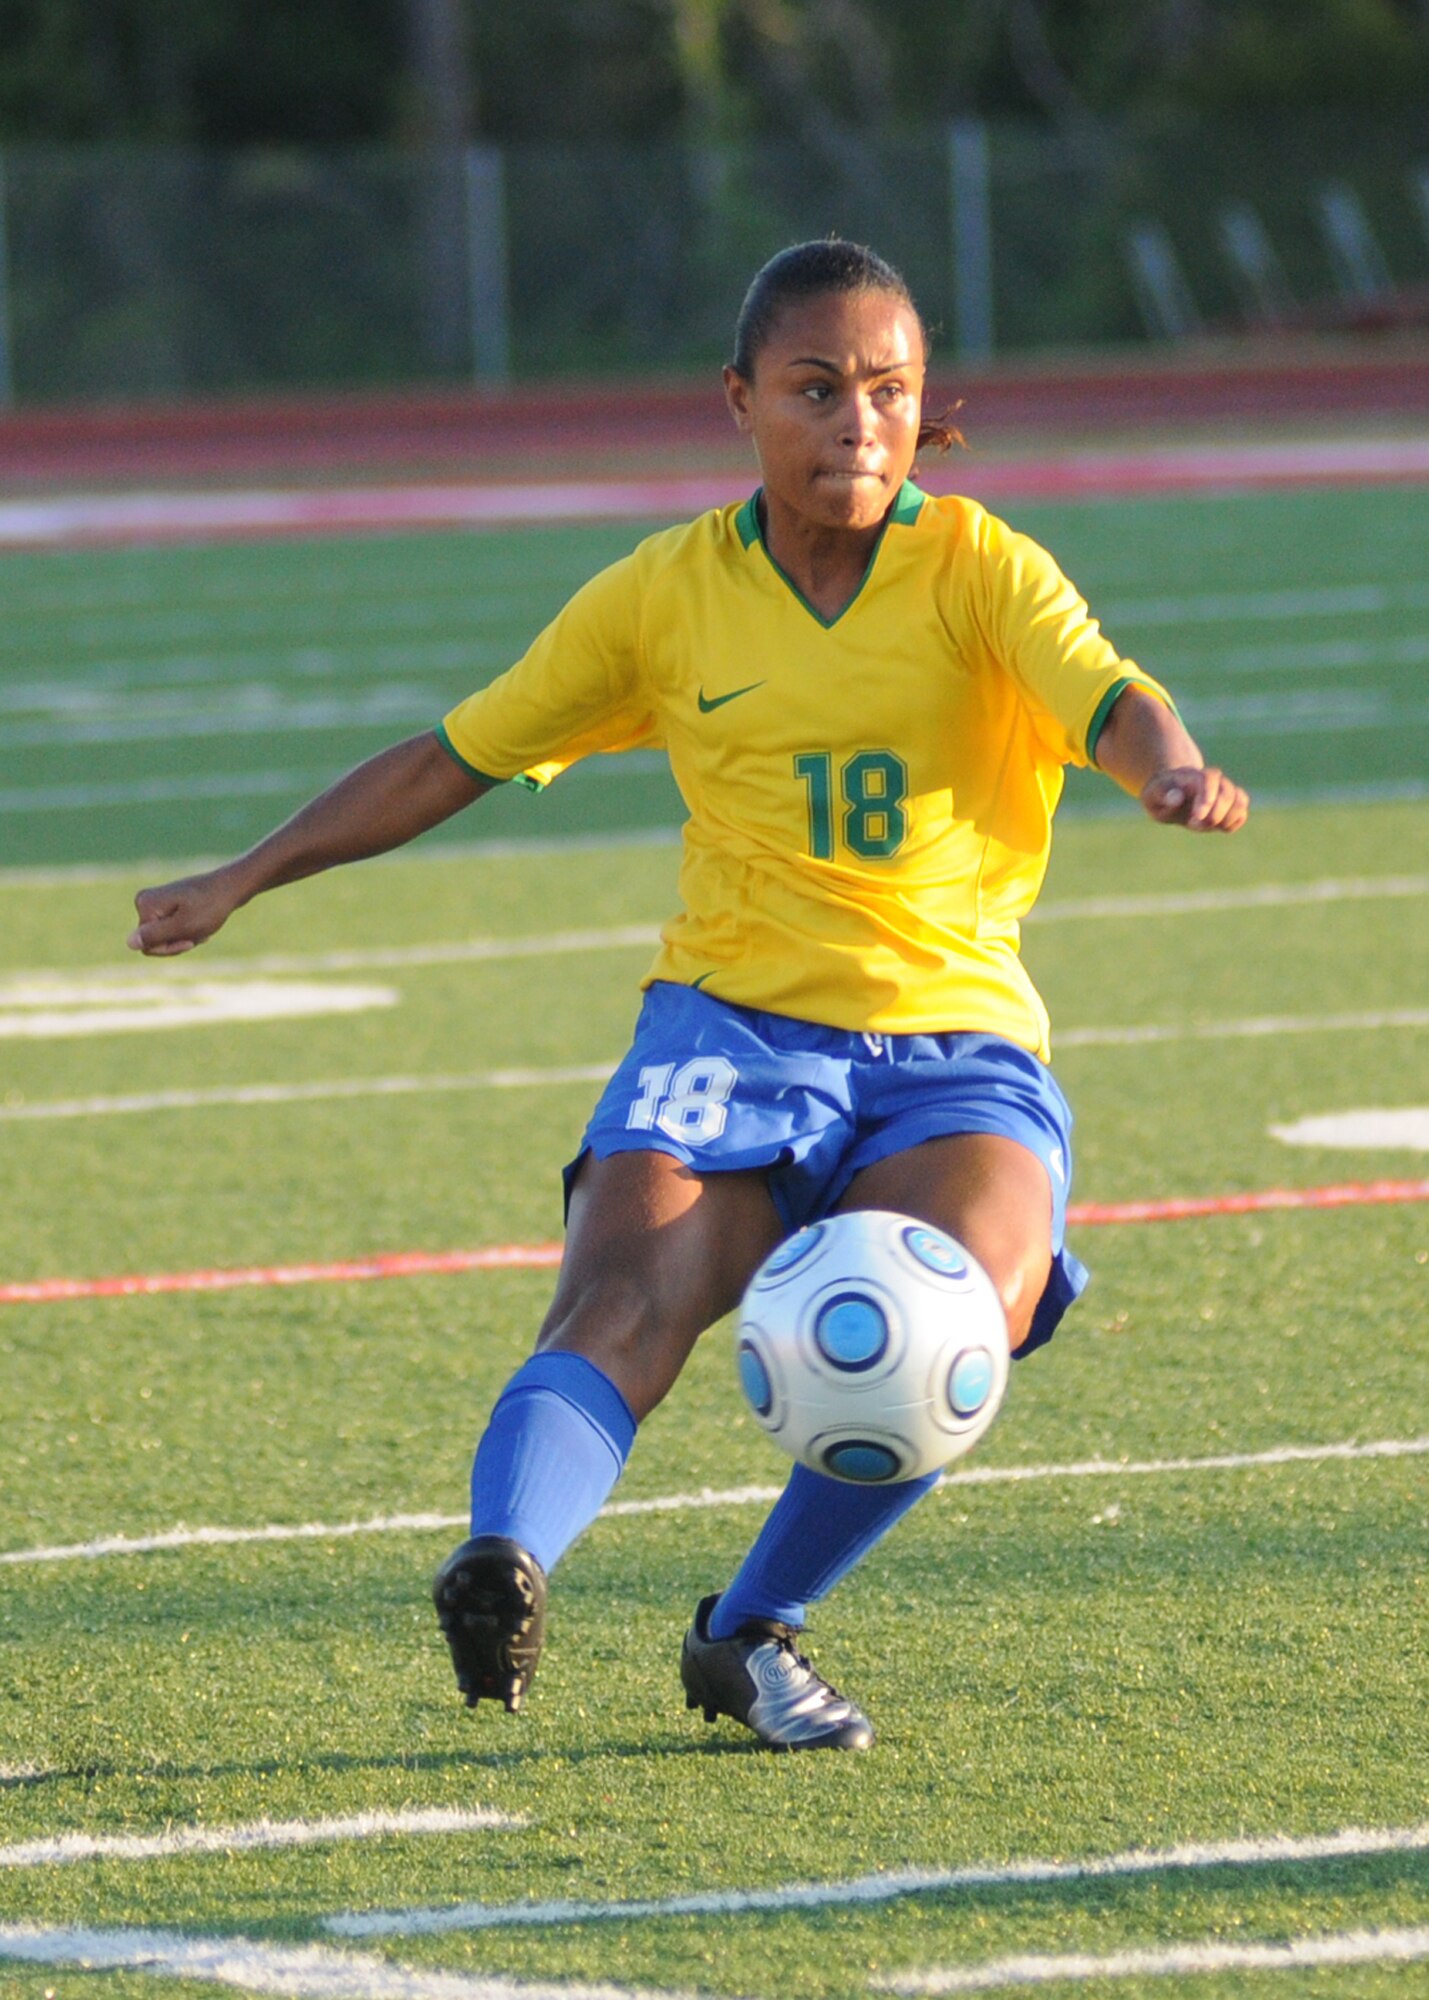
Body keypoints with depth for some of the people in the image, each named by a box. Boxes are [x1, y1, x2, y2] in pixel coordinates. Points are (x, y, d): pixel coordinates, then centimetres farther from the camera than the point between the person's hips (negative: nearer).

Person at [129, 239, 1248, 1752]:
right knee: (627, 1298, -28)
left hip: (955, 1043, -1)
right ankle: (503, 1563, -53)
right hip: (733, 1019, 1)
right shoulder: (666, 595, 6)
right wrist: (241, 882, 18)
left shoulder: (977, 571, 0)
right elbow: (459, 757, 16)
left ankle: (748, 1632, -9)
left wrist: (1176, 773, -44)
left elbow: (1108, 701, -19)